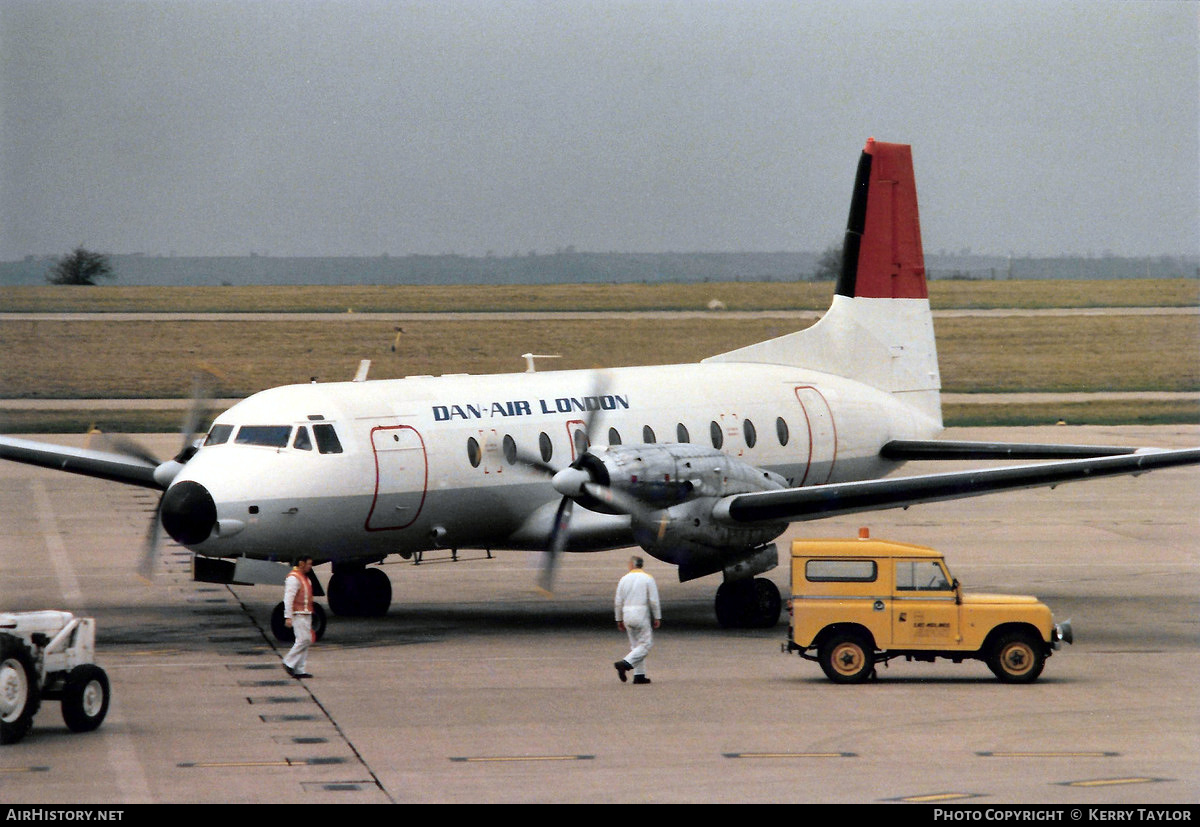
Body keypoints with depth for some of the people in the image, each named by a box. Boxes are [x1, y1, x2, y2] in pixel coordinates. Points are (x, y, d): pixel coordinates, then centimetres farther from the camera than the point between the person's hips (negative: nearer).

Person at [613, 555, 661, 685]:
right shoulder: (648, 579, -3)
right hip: (642, 614, -5)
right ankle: (626, 663, -19)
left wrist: (619, 620, 16)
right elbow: (654, 600, -7)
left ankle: (639, 675, 7)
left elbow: (618, 602, 8)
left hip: (627, 615, 5)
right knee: (646, 644, -2)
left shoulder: (624, 579, 7)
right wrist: (657, 617, 1)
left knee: (636, 644, 11)